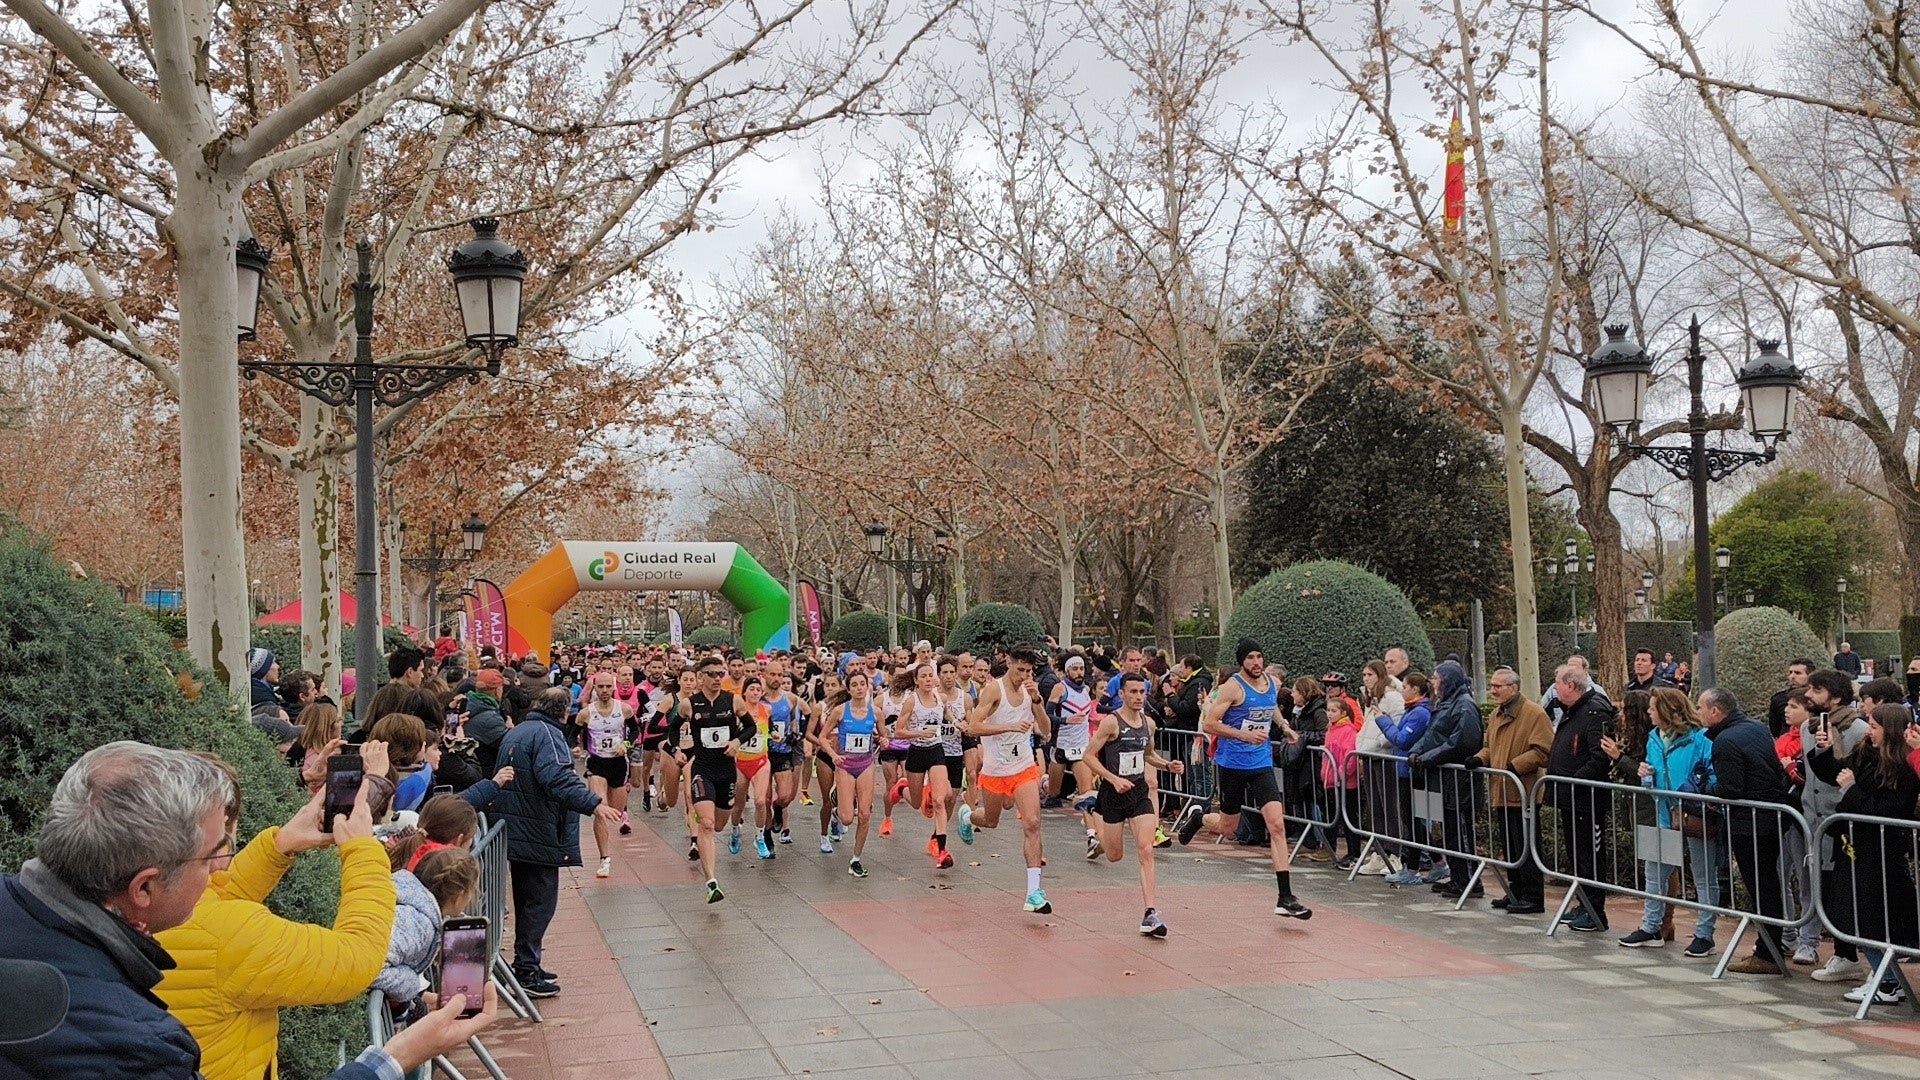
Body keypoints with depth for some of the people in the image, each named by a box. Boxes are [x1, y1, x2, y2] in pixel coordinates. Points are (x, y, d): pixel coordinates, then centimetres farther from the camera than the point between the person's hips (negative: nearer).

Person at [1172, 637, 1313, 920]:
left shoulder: (1273, 683, 6)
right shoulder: (1233, 687, -13)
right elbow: (1208, 724, -14)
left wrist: (1283, 725, 10)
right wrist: (1244, 735, -23)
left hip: (1262, 762, 4)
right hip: (1232, 762, -4)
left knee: (1277, 824, -10)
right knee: (1227, 827, 10)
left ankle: (1285, 899, -10)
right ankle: (1196, 816, 47)